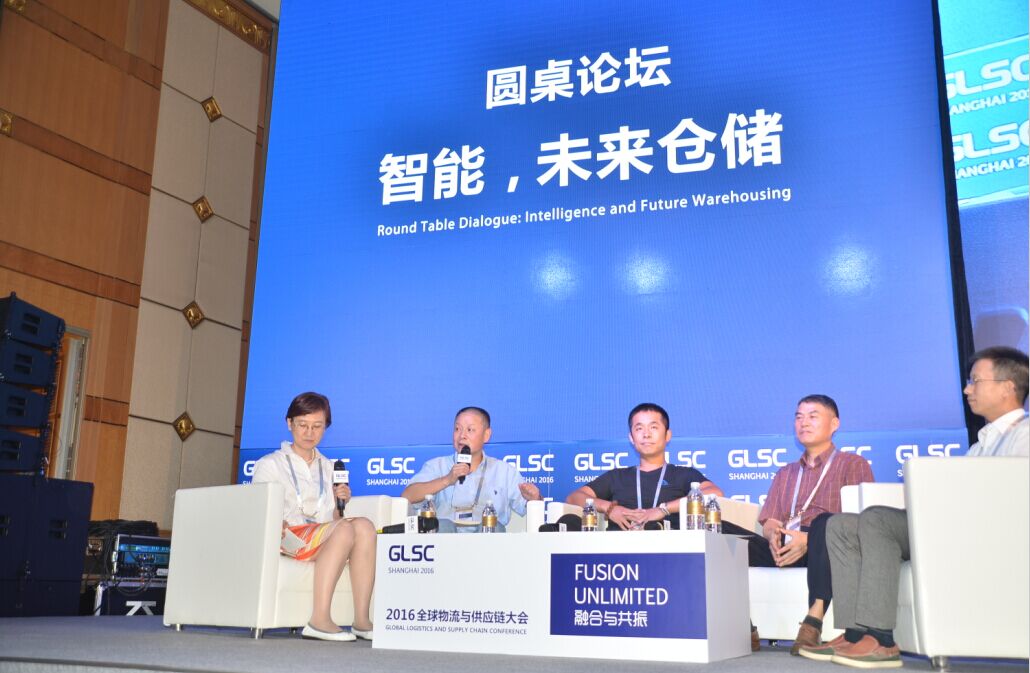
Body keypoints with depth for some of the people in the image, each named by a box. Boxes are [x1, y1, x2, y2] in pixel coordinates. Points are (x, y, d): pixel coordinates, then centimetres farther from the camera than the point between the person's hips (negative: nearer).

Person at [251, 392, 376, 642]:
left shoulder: (328, 467, 28)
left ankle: (361, 619, -35)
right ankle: (319, 620, -42)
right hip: (289, 536, -4)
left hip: (326, 541, 4)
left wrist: (340, 502, 3)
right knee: (345, 529, -33)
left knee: (364, 525, -29)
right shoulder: (270, 464, 15)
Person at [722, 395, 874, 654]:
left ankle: (814, 622, -43)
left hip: (822, 550, -5)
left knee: (824, 522, -39)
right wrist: (773, 535, -6)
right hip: (783, 551, 5)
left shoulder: (853, 464, 14)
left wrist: (808, 540, -17)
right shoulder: (785, 473, 31)